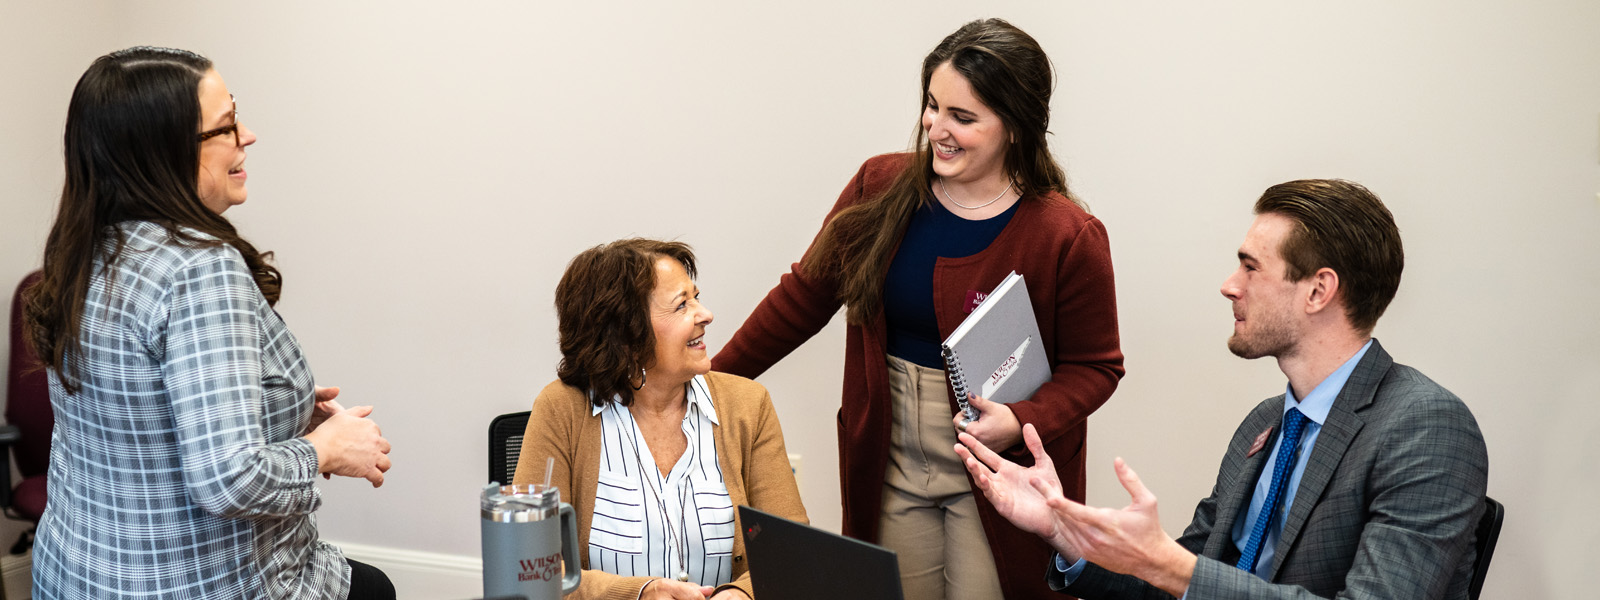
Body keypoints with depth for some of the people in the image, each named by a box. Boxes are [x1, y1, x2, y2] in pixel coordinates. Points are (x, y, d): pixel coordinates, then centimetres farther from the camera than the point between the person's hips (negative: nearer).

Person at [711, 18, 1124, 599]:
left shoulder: (1068, 238, -14)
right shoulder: (881, 187, -3)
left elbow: (1094, 367, -4)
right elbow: (806, 295, 6)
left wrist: (1023, 422, -23)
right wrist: (712, 379, 6)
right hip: (892, 465, 3)